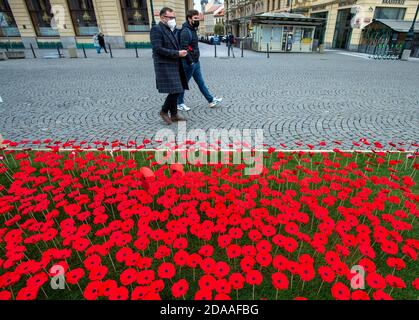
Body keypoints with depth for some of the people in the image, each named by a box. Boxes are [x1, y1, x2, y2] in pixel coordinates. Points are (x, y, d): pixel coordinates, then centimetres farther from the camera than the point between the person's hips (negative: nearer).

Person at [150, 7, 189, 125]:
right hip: (165, 66, -9)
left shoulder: (170, 30, 18)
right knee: (174, 91, -12)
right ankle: (164, 111, 7)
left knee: (176, 91, 10)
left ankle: (174, 115, 19)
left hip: (174, 65, 9)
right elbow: (158, 49, -18)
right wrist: (177, 53, -18)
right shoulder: (156, 29, -9)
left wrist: (181, 52, 8)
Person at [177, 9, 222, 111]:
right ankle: (179, 103, 16)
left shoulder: (193, 30, 14)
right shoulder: (185, 31, -16)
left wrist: (195, 60, 16)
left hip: (196, 62, 9)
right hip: (189, 63, -9)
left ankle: (211, 100, 18)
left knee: (201, 82, 12)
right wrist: (190, 62, -22)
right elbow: (184, 48, -24)